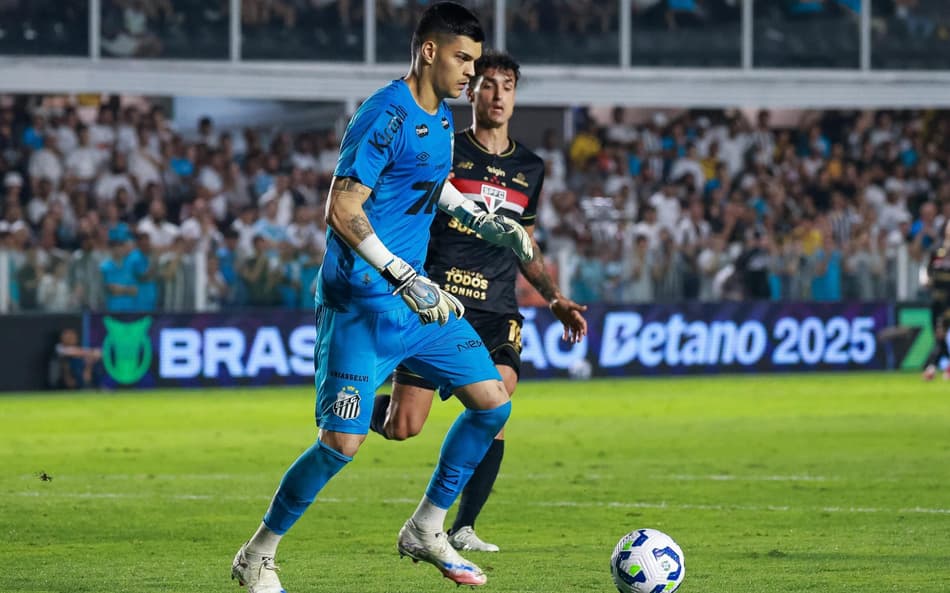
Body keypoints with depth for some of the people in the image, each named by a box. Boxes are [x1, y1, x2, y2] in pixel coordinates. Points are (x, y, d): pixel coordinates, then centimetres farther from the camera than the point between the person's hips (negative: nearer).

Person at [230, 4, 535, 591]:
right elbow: (342, 212, -21)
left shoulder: (441, 118, 12)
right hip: (361, 304, -9)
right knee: (343, 442, -12)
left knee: (493, 401, 2)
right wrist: (404, 279, -24)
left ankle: (426, 531, 14)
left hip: (417, 297, 9)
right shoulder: (386, 117, -17)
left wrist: (490, 223, 21)